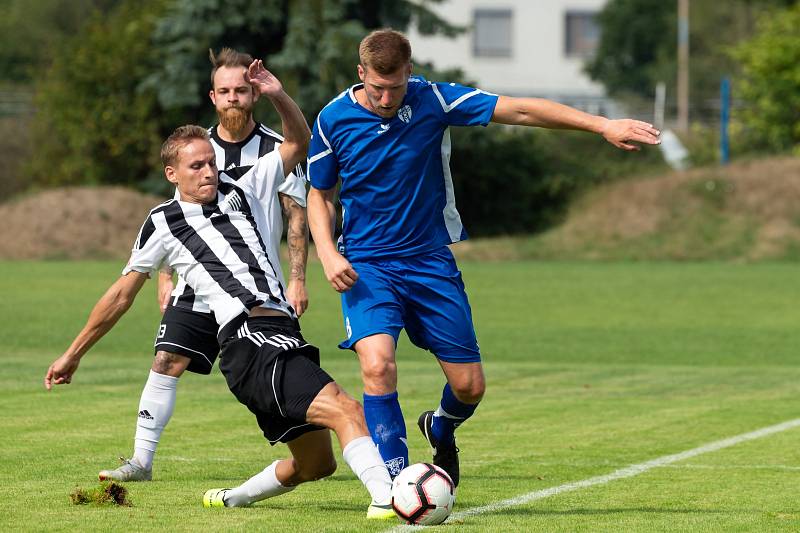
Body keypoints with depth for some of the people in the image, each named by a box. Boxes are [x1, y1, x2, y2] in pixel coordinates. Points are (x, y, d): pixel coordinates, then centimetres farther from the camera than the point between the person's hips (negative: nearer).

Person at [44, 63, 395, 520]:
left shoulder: (244, 193, 21)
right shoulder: (165, 225, 8)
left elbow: (299, 143, 27)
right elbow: (122, 295, 16)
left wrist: (278, 96, 9)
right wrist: (74, 355, 21)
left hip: (287, 340, 7)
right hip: (249, 341, -7)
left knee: (316, 464, 10)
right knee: (345, 410, -27)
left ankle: (235, 498, 31)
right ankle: (386, 497, -42)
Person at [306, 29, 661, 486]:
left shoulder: (432, 100, -10)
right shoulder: (333, 120, -8)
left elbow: (521, 110, -11)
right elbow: (320, 194, 7)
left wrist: (602, 125, -17)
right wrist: (327, 253, -10)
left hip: (431, 260, 1)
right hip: (366, 265, -1)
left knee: (470, 385, 3)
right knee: (377, 364, -26)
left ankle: (441, 429, 39)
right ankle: (395, 480, -17)